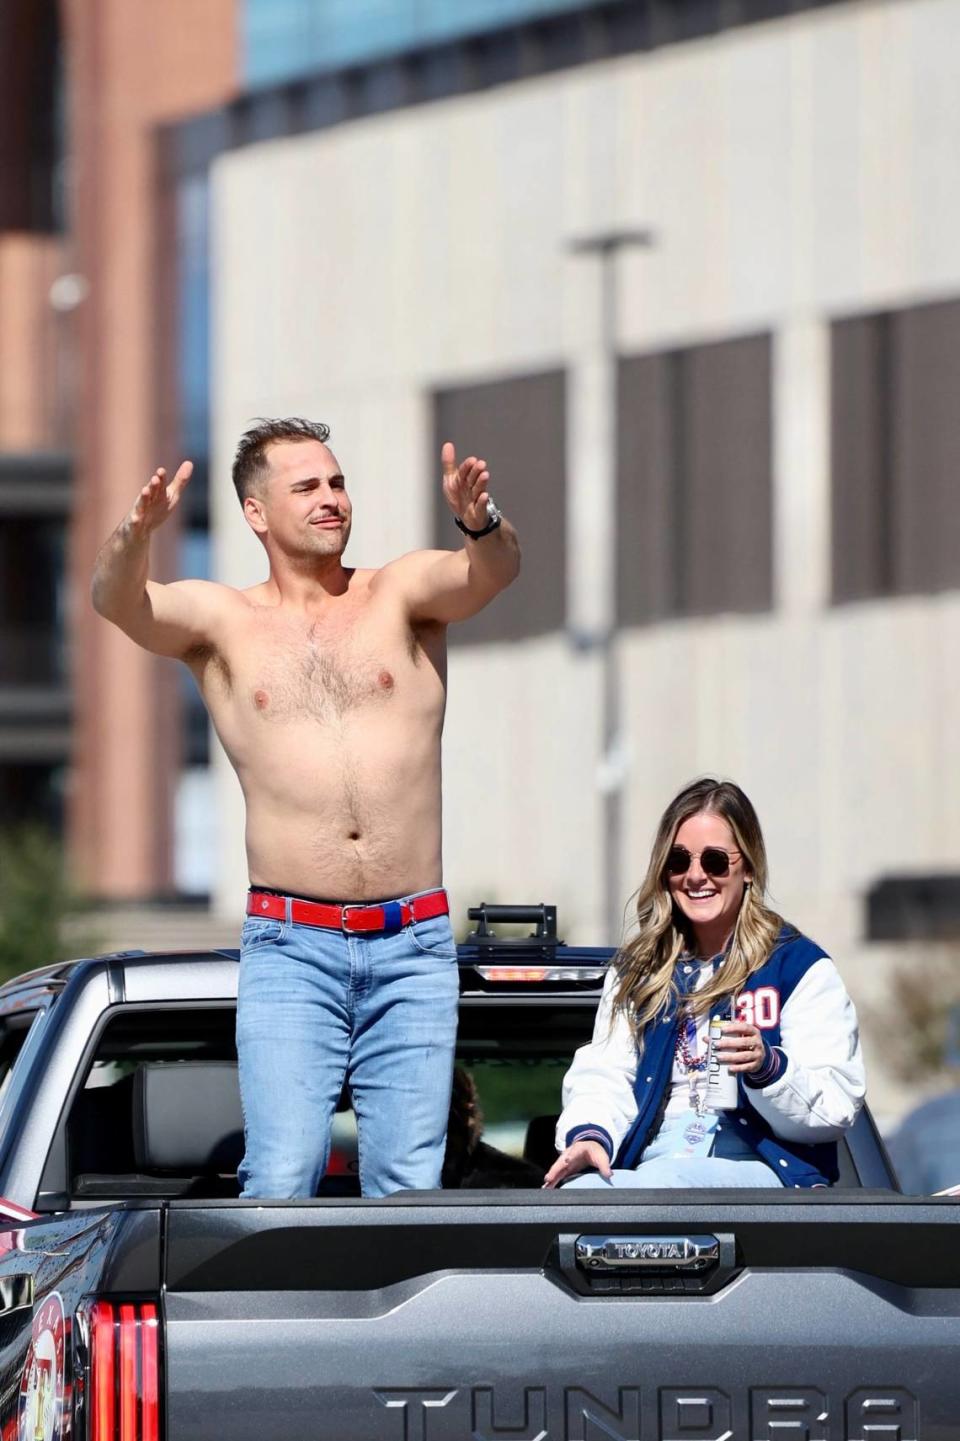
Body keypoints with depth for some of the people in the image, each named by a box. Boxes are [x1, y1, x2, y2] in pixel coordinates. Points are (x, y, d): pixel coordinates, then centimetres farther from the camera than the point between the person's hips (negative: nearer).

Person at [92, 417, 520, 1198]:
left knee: (410, 1184, -3)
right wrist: (137, 533, -32)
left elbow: (492, 571, -9)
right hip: (291, 949, -1)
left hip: (413, 947, 1)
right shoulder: (222, 621, 9)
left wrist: (481, 521, -34)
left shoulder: (401, 596, 9)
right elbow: (117, 600, -9)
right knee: (281, 1178, -13)